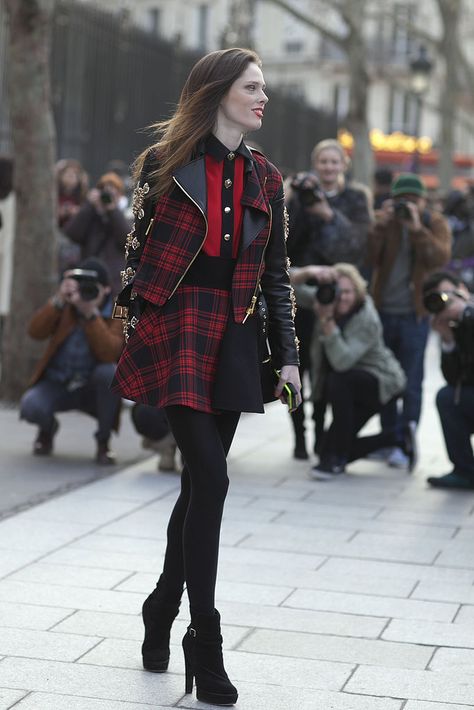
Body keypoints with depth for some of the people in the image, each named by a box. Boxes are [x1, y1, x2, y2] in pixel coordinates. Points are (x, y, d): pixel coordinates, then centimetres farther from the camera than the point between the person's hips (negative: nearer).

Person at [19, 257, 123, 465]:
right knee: (30, 406, -31)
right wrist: (58, 300, -30)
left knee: (109, 372, -34)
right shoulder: (65, 308, -1)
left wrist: (90, 313, -34)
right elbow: (36, 332, -18)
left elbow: (109, 353, -27)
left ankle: (103, 442, -13)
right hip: (56, 385, 1)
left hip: (92, 390, 0)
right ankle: (48, 428, 10)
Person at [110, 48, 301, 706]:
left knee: (201, 481, 8)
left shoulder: (265, 178, 11)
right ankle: (205, 641, -7)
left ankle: (162, 609, 28)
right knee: (211, 477, -14)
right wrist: (125, 323, -1)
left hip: (234, 337, 5)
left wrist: (287, 354, 8)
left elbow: (276, 273, 12)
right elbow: (138, 248, 3)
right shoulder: (166, 162, 0)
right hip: (176, 327, -5)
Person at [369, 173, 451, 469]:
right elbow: (369, 258, -9)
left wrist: (417, 228, -25)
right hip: (382, 311, 3)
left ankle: (405, 444, 0)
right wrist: (381, 225, -19)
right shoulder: (383, 219, 4)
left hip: (414, 315, -3)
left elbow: (441, 258, -17)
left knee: (411, 383, -3)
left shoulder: (436, 223, 1)